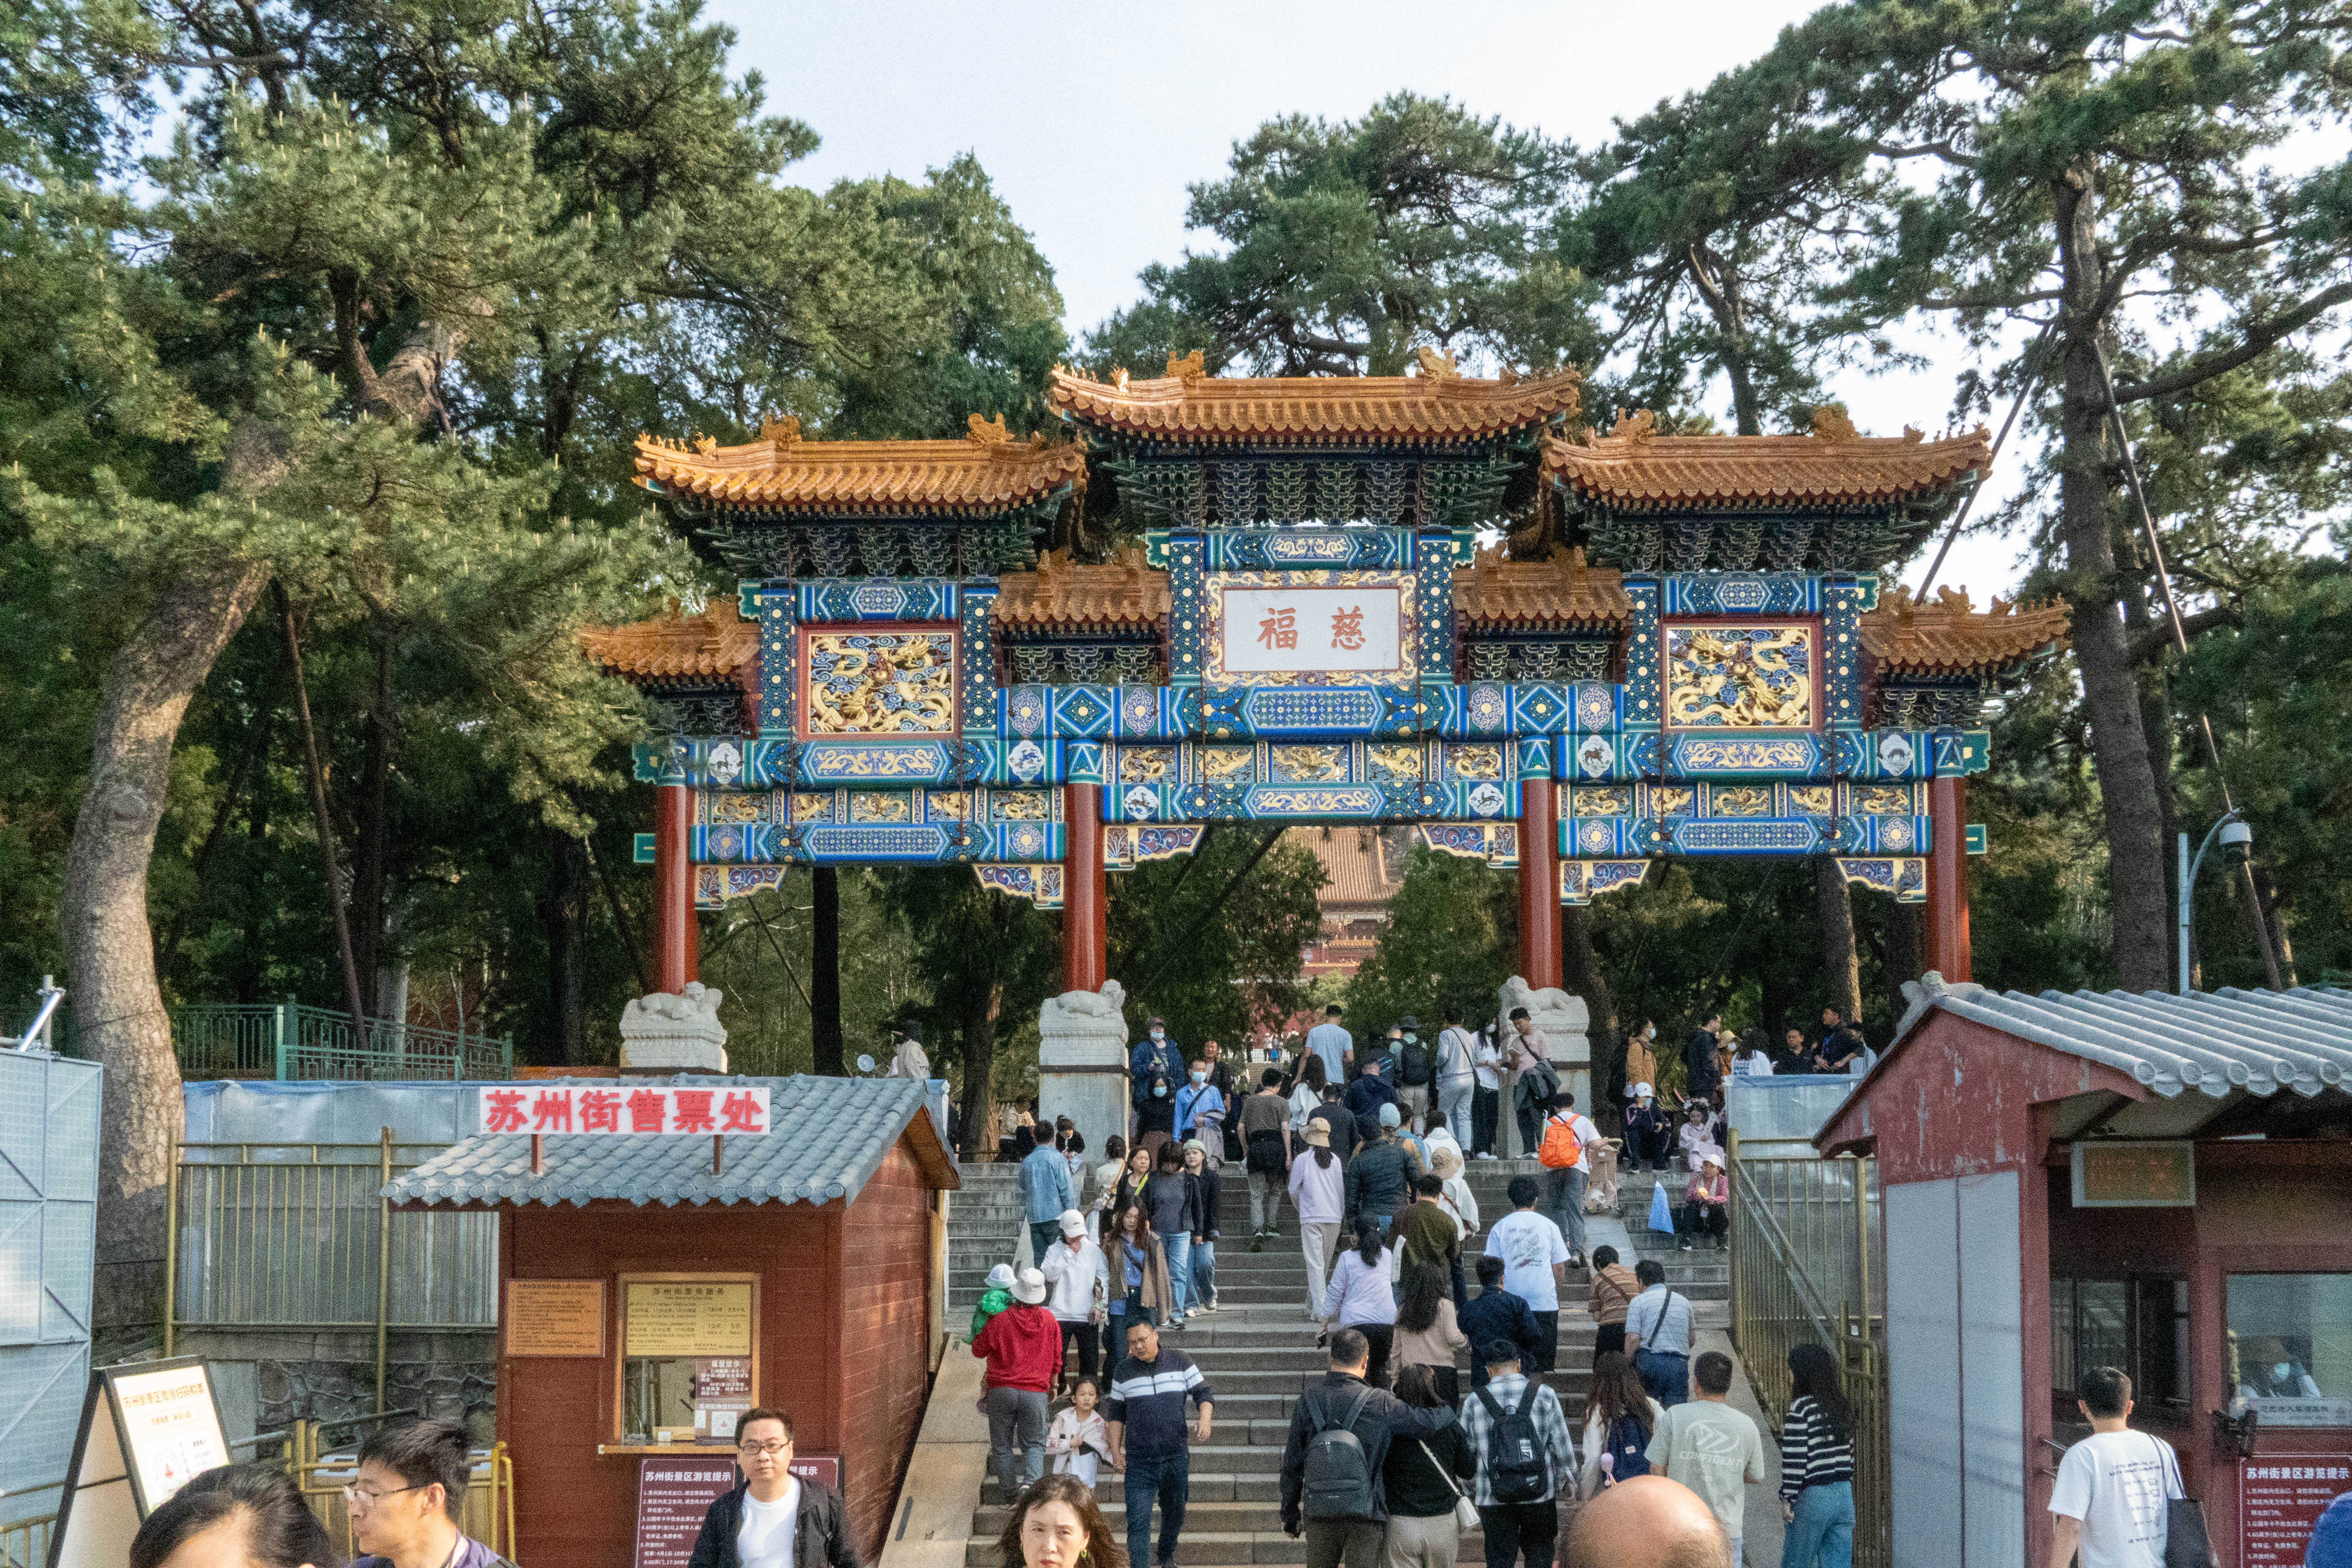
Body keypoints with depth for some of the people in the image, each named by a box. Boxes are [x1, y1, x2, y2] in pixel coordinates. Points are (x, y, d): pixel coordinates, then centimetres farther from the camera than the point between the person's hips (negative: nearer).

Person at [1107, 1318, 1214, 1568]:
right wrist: (1115, 1451, 2)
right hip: (1139, 1461, -1)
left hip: (1176, 1457, 1)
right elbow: (1116, 1414, 10)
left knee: (1174, 1514, 16)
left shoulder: (1181, 1362, 2)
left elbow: (1203, 1394, 4)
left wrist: (1205, 1418, -16)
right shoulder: (1124, 1371, 4)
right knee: (1138, 1519, -11)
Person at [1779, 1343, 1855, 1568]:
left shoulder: (1801, 1408, -12)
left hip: (1812, 1498, -6)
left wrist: (1787, 1499, -9)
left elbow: (1795, 1459, -14)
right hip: (1845, 1496, 6)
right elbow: (1848, 1452, 13)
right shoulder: (1841, 1406, 9)